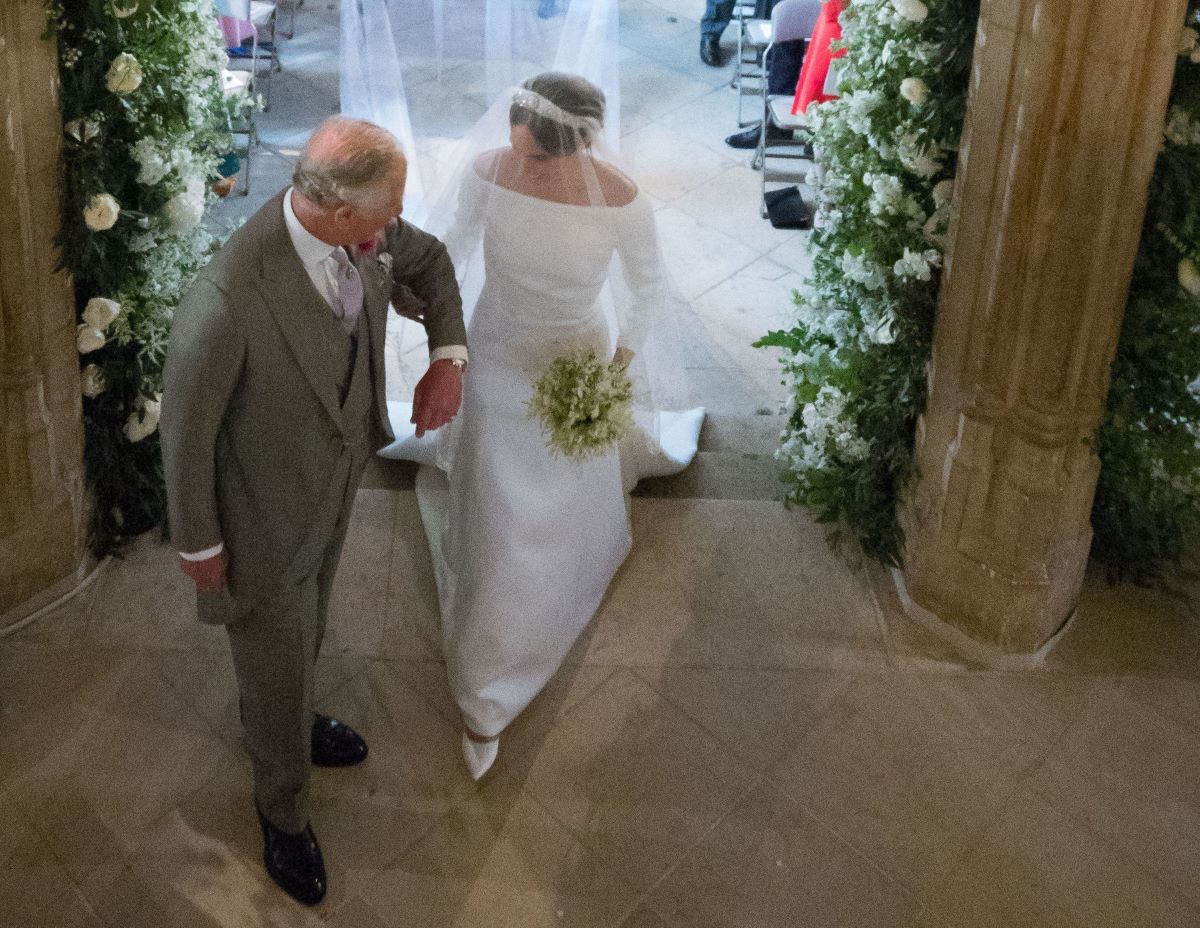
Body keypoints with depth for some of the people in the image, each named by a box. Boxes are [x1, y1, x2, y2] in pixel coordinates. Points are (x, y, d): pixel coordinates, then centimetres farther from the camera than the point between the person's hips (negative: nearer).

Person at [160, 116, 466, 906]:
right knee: (277, 656, 17)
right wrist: (199, 544, -11)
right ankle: (284, 810, 45)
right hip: (268, 511, -6)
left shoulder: (372, 231, -20)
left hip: (339, 474, 6)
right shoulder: (227, 304, -40)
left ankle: (282, 718, 64)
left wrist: (449, 353, -11)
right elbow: (186, 430, -24)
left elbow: (429, 261, 5)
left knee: (305, 629, 32)